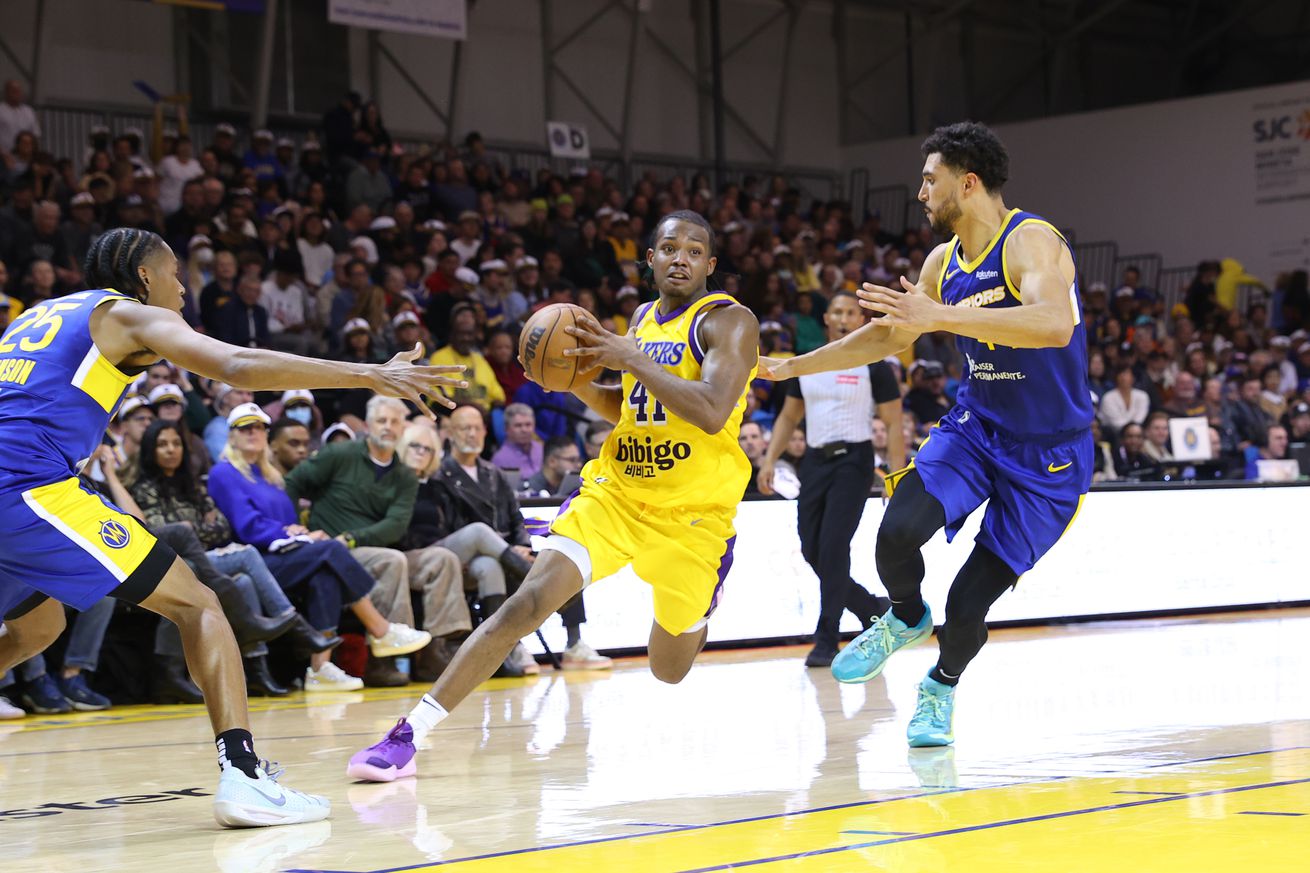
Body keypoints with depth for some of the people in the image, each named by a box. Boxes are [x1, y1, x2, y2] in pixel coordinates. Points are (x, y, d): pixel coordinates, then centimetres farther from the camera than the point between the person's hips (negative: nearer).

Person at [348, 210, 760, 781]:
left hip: (693, 509, -4)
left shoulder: (728, 321, -10)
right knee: (531, 599, -16)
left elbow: (712, 413, -25)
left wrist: (629, 358, -22)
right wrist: (578, 379, 4)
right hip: (615, 489, 4)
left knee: (670, 671, 9)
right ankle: (408, 736, -19)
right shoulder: (645, 319, 11)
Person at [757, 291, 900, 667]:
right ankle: (874, 610, 24)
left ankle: (827, 640, -5)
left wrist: (897, 475, -11)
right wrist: (770, 460, 7)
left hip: (853, 460, -6)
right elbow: (789, 416, 18)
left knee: (833, 547, -13)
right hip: (814, 460, 6)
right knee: (812, 550, 4)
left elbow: (894, 422, -3)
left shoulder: (873, 367, -3)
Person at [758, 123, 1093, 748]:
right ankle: (906, 619, 12)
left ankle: (942, 685, 25)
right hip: (976, 423, 6)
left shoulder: (1031, 241, -20)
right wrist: (793, 367, 17)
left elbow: (1054, 324, -39)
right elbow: (889, 335, 19)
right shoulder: (945, 262, 5)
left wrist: (942, 316, -43)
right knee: (898, 530, -21)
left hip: (1048, 451, -6)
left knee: (970, 603, -7)